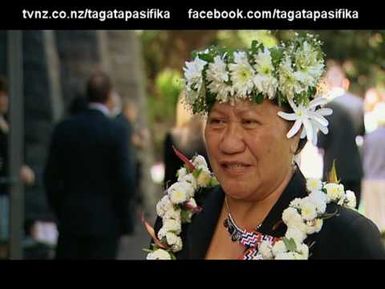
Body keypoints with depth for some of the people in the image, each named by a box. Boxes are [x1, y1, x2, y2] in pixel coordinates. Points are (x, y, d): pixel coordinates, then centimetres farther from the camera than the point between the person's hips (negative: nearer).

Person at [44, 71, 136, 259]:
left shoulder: (63, 129, 2)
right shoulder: (116, 132, -9)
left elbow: (51, 176, 5)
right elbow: (124, 180, -11)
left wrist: (60, 212, 15)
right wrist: (125, 223, 0)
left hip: (70, 219, 3)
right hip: (104, 222, -3)